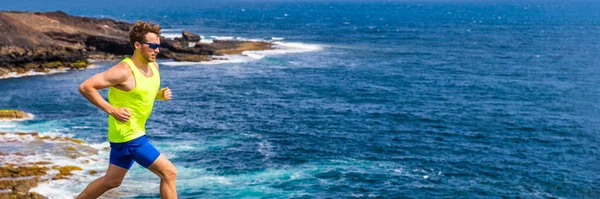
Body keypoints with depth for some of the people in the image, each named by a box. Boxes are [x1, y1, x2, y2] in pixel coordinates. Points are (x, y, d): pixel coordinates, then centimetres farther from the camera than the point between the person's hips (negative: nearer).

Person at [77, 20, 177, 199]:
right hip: (127, 135, -9)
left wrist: (160, 94, 0)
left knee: (112, 180, 20)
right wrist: (111, 110, -23)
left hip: (135, 132, 9)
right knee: (169, 172, -8)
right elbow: (85, 87, -21)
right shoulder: (124, 71, -22)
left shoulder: (153, 66, 4)